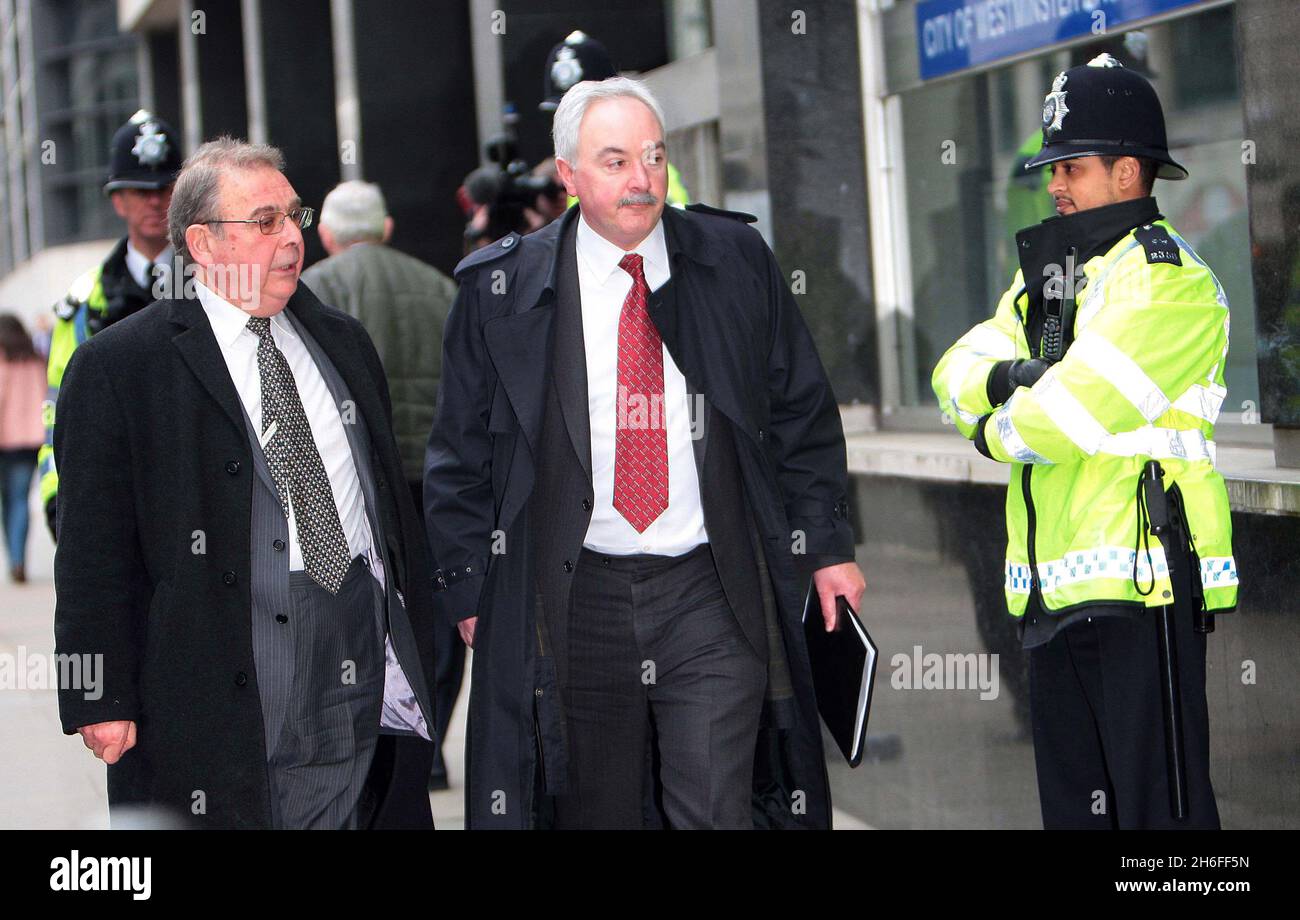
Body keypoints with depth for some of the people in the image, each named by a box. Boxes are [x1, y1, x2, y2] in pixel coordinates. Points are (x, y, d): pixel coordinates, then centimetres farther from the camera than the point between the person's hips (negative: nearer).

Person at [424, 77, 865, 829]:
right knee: (594, 814, 8)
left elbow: (803, 414, 11)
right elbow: (462, 455, 7)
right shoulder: (501, 289, 0)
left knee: (718, 813, -6)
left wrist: (828, 544, 7)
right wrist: (470, 589, 4)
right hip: (576, 602, 0)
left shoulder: (734, 260, 3)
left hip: (714, 597, 0)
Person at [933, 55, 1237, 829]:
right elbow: (959, 372, 12)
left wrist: (997, 432, 1)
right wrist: (1006, 377, -10)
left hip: (1141, 587, -9)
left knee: (1156, 806, -10)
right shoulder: (1047, 280, 20)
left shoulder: (1167, 280, -10)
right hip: (1055, 595, 9)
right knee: (1075, 804, 13)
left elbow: (1070, 413, -19)